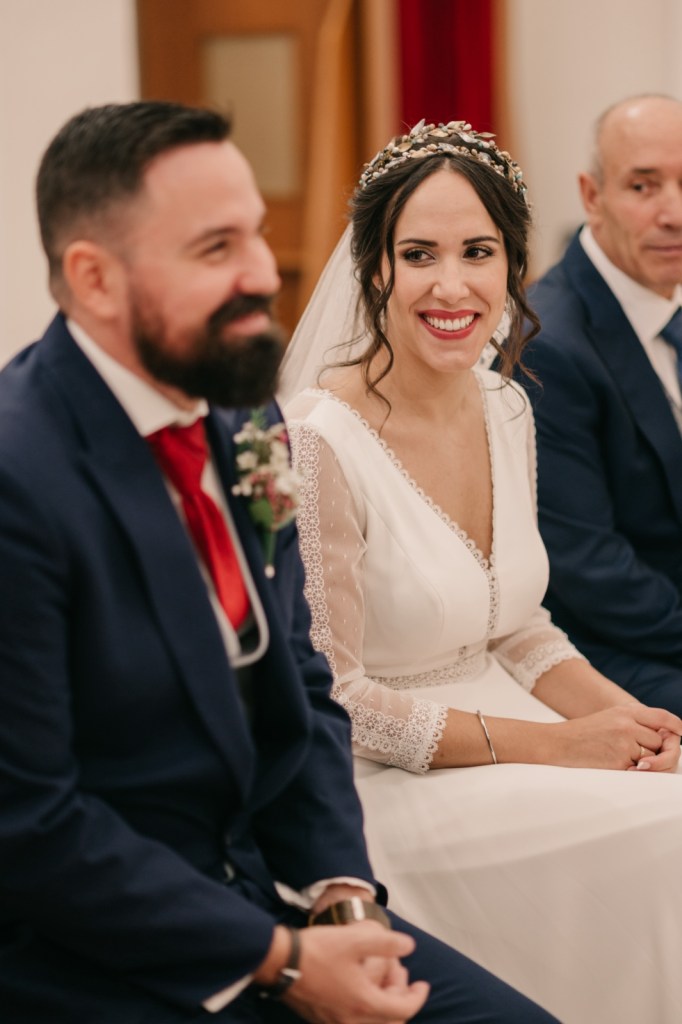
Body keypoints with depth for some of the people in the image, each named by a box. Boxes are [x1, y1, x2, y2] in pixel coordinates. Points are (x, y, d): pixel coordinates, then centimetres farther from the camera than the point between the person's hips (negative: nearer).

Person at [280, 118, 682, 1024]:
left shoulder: (506, 409, 4)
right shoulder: (317, 445, -19)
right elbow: (331, 700, -16)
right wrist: (551, 745, -17)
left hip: (511, 730, 7)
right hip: (384, 782, -7)